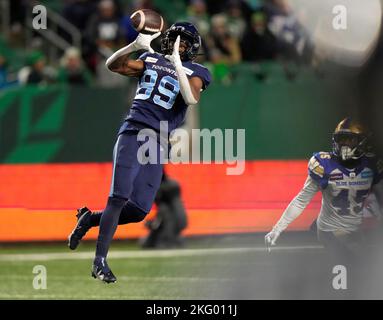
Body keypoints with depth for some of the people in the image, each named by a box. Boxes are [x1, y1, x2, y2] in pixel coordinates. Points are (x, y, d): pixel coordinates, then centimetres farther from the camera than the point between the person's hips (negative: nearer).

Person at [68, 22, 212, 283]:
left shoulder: (195, 73, 7)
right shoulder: (151, 60, 14)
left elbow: (192, 98, -13)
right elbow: (113, 65, 7)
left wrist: (176, 63, -17)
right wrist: (135, 45, -9)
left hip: (158, 142, 1)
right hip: (133, 132, -1)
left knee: (139, 210, -6)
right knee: (120, 197, -16)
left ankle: (90, 218, 20)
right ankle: (100, 260, -10)